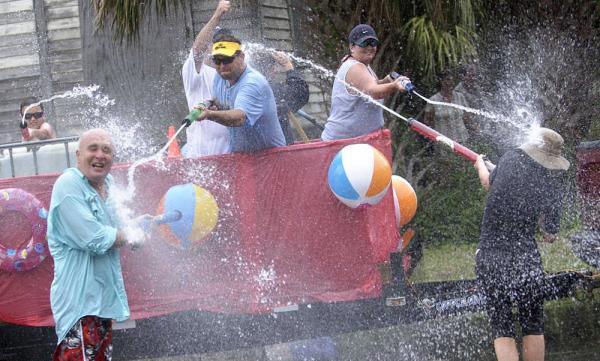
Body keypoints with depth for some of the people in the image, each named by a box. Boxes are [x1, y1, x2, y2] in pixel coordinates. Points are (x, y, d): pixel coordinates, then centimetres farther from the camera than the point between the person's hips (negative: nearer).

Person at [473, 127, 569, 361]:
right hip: (525, 259, -1)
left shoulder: (511, 159, -3)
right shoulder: (553, 182, -6)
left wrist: (480, 164, 40)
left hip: (490, 258, 1)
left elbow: (488, 183, 18)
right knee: (533, 328, 14)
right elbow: (550, 232, 0)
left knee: (502, 332, 1)